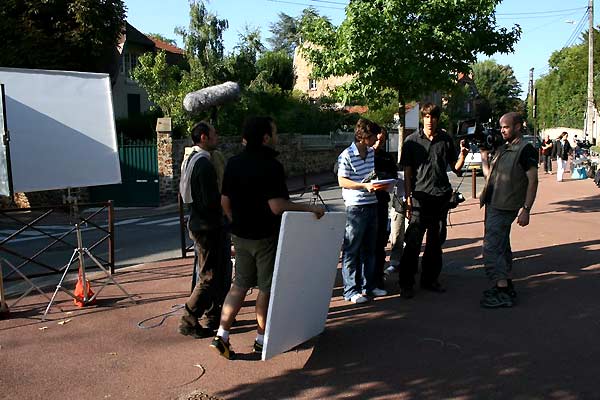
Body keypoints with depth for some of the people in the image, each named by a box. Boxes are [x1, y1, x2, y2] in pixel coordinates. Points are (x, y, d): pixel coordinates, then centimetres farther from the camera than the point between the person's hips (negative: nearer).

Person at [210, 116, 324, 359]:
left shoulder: (234, 163, 3)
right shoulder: (271, 166, -19)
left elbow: (225, 200, 8)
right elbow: (277, 206, -25)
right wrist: (309, 208, -16)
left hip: (240, 235, 6)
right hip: (266, 236, -6)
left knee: (240, 283, 17)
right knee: (267, 288, 9)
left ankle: (222, 335, 12)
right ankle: (262, 339, 22)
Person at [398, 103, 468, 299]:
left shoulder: (446, 139, 9)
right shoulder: (412, 141, 1)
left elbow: (455, 168, 12)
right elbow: (407, 172, 0)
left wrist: (462, 154, -8)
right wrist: (408, 198, -6)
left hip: (441, 196, 3)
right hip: (420, 196, -3)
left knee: (436, 241, 10)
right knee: (413, 241, -5)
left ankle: (430, 279, 22)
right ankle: (406, 283, 4)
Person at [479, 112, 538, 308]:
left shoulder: (526, 150, -10)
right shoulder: (502, 149, 15)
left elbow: (533, 181, -13)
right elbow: (489, 174, 19)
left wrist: (526, 209, -19)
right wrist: (484, 154, 10)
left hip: (504, 208, -9)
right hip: (494, 204, 9)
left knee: (491, 248, -13)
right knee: (501, 246, 16)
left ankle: (503, 292, -9)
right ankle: (506, 285, 28)